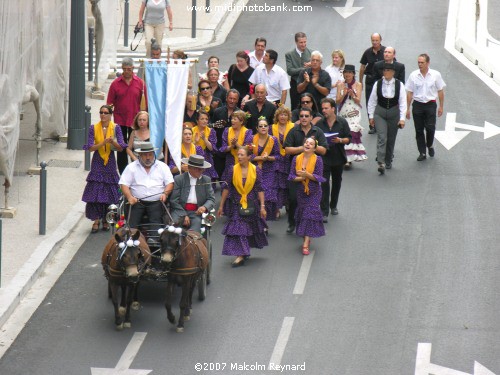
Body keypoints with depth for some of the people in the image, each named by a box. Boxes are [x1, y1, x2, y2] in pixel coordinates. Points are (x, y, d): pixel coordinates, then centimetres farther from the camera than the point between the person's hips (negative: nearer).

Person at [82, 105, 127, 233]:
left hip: (110, 162, 0)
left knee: (109, 192, 2)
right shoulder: (94, 128, -1)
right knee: (95, 192, -6)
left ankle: (105, 220, 15)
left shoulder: (115, 128, 0)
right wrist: (104, 142, -20)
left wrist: (113, 142, -23)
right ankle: (96, 220, 0)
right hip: (97, 163, 0)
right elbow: (90, 147, -6)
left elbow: (121, 148, -3)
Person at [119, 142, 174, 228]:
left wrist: (165, 194, -10)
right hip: (137, 202, 0)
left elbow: (170, 183, 10)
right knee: (132, 226, -20)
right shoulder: (131, 167, 11)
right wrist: (129, 197, -14)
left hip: (156, 202, 0)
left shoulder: (162, 166, 14)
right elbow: (124, 184, 4)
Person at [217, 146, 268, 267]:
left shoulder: (256, 171, -5)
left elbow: (260, 189, -3)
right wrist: (221, 206, 1)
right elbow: (226, 188, 0)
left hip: (251, 205, 1)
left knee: (251, 229, 14)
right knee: (237, 229, -9)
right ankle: (240, 255, -8)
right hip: (236, 205, -1)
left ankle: (243, 253, 34)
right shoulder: (233, 170, -5)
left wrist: (262, 206, -6)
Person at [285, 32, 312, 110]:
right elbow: (290, 71, -10)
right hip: (296, 86, -1)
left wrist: (312, 65, -16)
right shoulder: (289, 55, 1)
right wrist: (304, 69, -19)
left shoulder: (311, 53, 5)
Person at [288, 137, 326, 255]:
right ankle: (307, 239, 28)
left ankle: (306, 244, -12)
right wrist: (301, 178, -21)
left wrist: (307, 174, -27)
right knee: (302, 214, 10)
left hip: (313, 192, -4)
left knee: (310, 215, -9)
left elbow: (319, 177, -13)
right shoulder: (296, 159, 0)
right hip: (300, 191, 4)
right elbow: (291, 176, -2)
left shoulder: (317, 160, -9)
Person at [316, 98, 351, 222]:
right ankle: (324, 212, -11)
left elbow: (348, 139, -2)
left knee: (337, 181, 17)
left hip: (338, 157, 2)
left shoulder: (342, 122, -3)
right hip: (324, 157, -2)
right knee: (324, 184, -10)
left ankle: (333, 206, 37)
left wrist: (340, 140, -21)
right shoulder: (319, 124, -3)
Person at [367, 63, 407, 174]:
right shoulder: (378, 84, -3)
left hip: (394, 113, 1)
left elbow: (403, 102, -5)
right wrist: (371, 116, 4)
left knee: (391, 139, 10)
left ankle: (388, 161, 28)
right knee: (382, 138, -14)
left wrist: (402, 118, -10)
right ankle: (381, 163, -21)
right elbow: (372, 101, 4)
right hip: (380, 113, -1)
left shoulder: (399, 85, -5)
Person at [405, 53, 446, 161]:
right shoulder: (413, 75, -1)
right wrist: (408, 108, 3)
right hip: (417, 104, 1)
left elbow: (440, 91, 5)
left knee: (430, 128, -10)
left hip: (430, 104, -1)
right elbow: (409, 93, 4)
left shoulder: (436, 75, -2)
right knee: (419, 130, 4)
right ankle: (422, 153, 14)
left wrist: (441, 106, 3)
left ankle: (430, 145, 20)